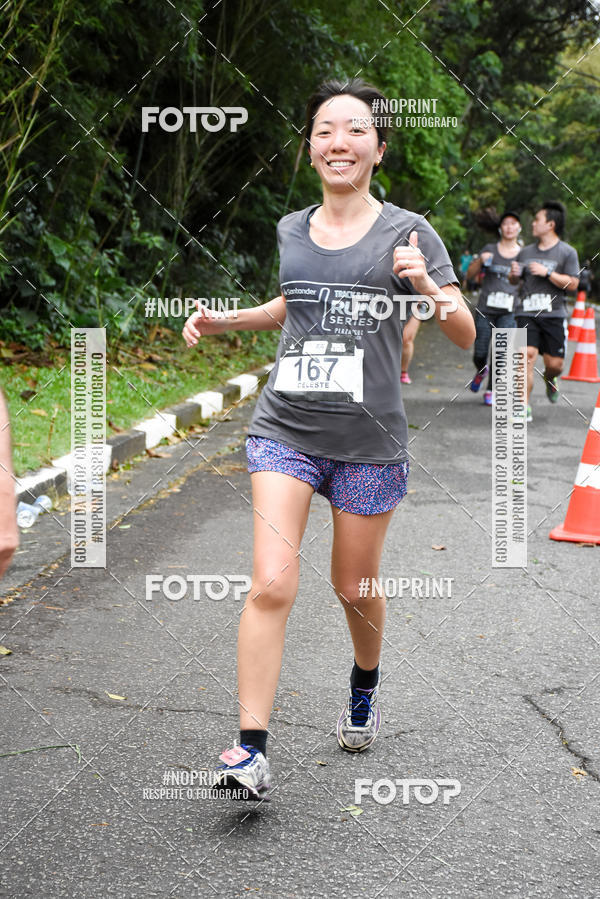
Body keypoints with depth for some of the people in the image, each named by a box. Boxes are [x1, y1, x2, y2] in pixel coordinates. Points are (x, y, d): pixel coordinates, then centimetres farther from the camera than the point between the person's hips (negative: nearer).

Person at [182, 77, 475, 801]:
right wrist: (221, 320, 15)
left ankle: (365, 684, 45)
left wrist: (428, 286, -23)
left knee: (354, 586, 13)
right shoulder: (291, 230, 8)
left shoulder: (407, 232, -2)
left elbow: (465, 336, -4)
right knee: (271, 586, -12)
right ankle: (251, 753, -10)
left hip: (369, 442, -1)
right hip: (285, 431, 2)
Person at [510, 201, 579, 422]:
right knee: (527, 356, -14)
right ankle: (525, 407, -10)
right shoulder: (526, 252, 15)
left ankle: (549, 379, 37)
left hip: (554, 314, -2)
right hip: (527, 313, 2)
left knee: (555, 363, -1)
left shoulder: (567, 252, 2)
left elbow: (572, 284, -6)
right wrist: (514, 275, 2)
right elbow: (515, 280, 25)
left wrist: (547, 273, -15)